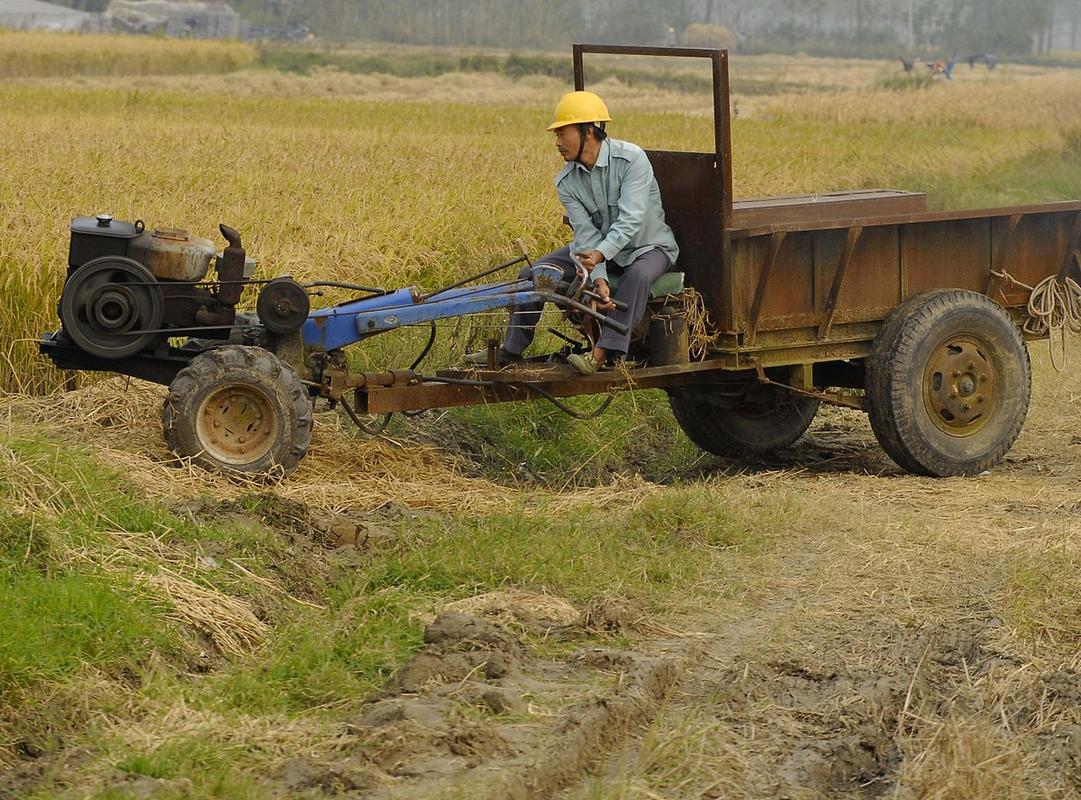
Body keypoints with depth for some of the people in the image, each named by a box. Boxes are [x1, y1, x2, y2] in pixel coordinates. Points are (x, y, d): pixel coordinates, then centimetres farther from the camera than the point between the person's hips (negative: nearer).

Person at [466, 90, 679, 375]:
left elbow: (631, 219, -32)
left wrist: (601, 253, -47)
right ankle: (512, 349, 1)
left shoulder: (632, 159, -24)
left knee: (637, 276, -40)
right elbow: (586, 233, -15)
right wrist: (598, 279, -32)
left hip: (648, 245, -5)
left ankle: (602, 353, -44)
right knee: (533, 274, -7)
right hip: (599, 249, 5)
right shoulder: (567, 181, -8)